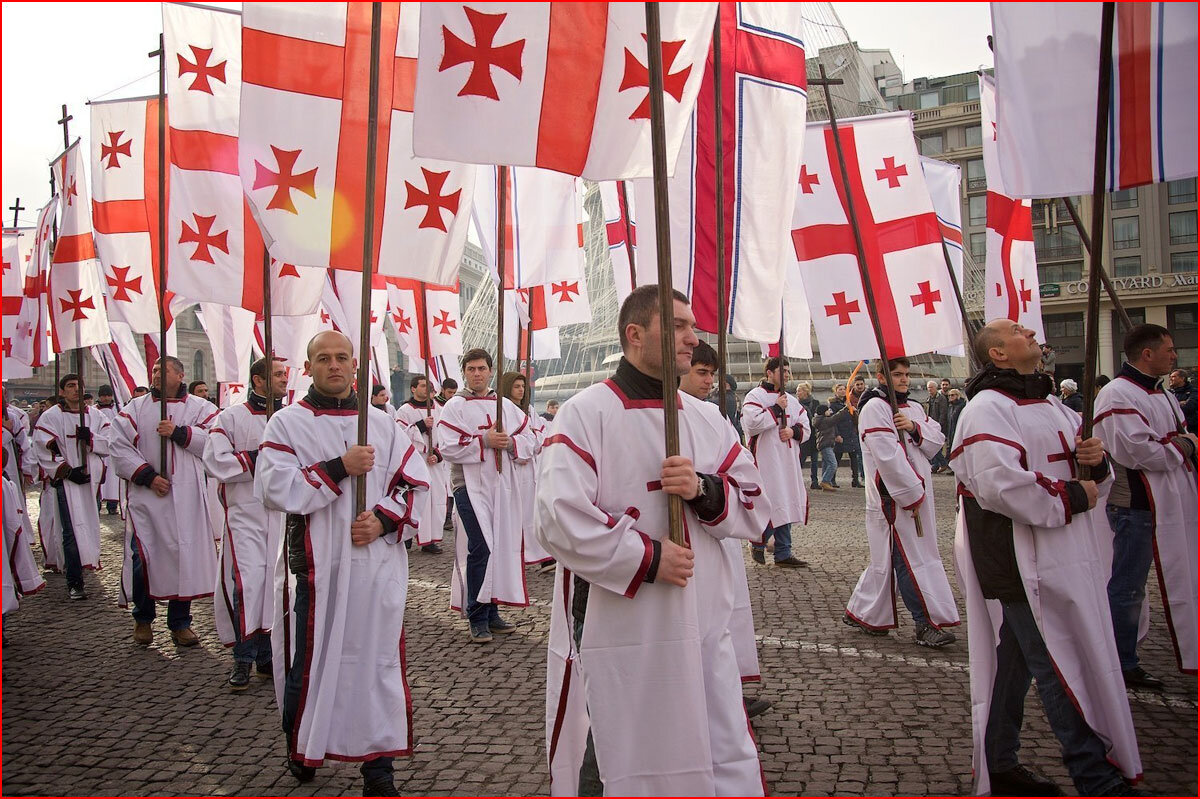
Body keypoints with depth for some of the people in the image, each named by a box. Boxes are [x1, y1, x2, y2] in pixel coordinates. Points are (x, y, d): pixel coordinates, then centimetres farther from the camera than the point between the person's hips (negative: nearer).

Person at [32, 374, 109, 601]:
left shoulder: (94, 415, 12)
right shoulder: (51, 417, 0)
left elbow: (110, 444, 6)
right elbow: (43, 448, -7)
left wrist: (90, 438, -13)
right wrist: (67, 471, -13)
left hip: (92, 478, 4)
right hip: (67, 481, -4)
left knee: (90, 526, 9)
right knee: (73, 531, -9)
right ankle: (74, 584, -7)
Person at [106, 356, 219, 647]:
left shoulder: (200, 408, 8)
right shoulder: (135, 408, 9)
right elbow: (119, 446, -1)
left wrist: (178, 433, -14)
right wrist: (147, 476, -10)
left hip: (185, 497, 0)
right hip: (145, 495, 0)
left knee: (184, 555, 2)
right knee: (142, 557, -4)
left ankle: (180, 622, 15)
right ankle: (143, 618, 19)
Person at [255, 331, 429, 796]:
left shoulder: (382, 424, 10)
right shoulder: (287, 423, 2)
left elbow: (416, 484, 9)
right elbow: (274, 490, -12)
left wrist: (384, 520, -8)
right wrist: (340, 468, -16)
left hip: (376, 567, 2)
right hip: (314, 566, -2)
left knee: (377, 660, 4)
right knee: (309, 662, 8)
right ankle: (301, 748, 34)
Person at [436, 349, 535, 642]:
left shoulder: (507, 406, 13)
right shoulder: (455, 406, 0)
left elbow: (528, 441, 11)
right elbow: (447, 447, -11)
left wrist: (509, 442, -9)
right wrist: (484, 441, -16)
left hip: (502, 485, 5)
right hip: (470, 484, -5)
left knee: (500, 547, 8)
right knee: (479, 548, -9)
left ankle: (491, 611, 20)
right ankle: (478, 618, 1)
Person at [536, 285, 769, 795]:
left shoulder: (707, 419, 10)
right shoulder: (584, 414, -8)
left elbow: (755, 512, 8)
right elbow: (560, 521, -17)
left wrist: (703, 490, -11)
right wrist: (647, 559, -16)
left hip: (703, 630, 5)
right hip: (616, 634, -5)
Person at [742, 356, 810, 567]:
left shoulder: (791, 400, 18)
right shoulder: (755, 396, -4)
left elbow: (806, 428, 18)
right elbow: (751, 424, -19)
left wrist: (794, 431, -4)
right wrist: (776, 409, -13)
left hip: (788, 459, 8)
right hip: (765, 459, -8)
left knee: (787, 503, 8)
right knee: (773, 504, -12)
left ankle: (783, 554, 16)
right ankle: (757, 543, 11)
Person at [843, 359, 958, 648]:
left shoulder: (914, 408, 17)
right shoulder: (874, 408, -11)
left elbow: (937, 439, 9)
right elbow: (888, 456, -18)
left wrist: (915, 428, -11)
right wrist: (912, 494, -17)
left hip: (918, 492, 9)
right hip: (893, 496, -8)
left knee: (889, 556, 12)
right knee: (910, 557, -6)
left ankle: (861, 612, 24)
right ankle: (927, 623, -1)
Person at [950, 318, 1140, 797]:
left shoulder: (1050, 403, 19)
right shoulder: (988, 409, -13)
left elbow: (1079, 453, 25)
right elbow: (999, 484, -26)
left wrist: (1096, 458, 1)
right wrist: (1069, 498, -16)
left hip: (1064, 561, 9)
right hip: (1022, 566, -9)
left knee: (1014, 662, 15)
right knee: (1061, 668, -4)